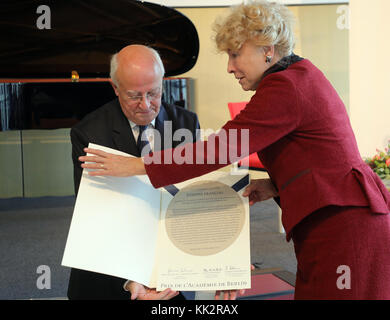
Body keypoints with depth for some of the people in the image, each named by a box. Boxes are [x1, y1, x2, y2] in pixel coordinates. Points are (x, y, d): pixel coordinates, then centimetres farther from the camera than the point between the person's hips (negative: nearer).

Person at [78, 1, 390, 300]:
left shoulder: (285, 87, -16)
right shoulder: (302, 73, 15)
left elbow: (221, 147, -22)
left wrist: (134, 166, -20)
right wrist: (277, 185, 9)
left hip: (342, 225, -10)